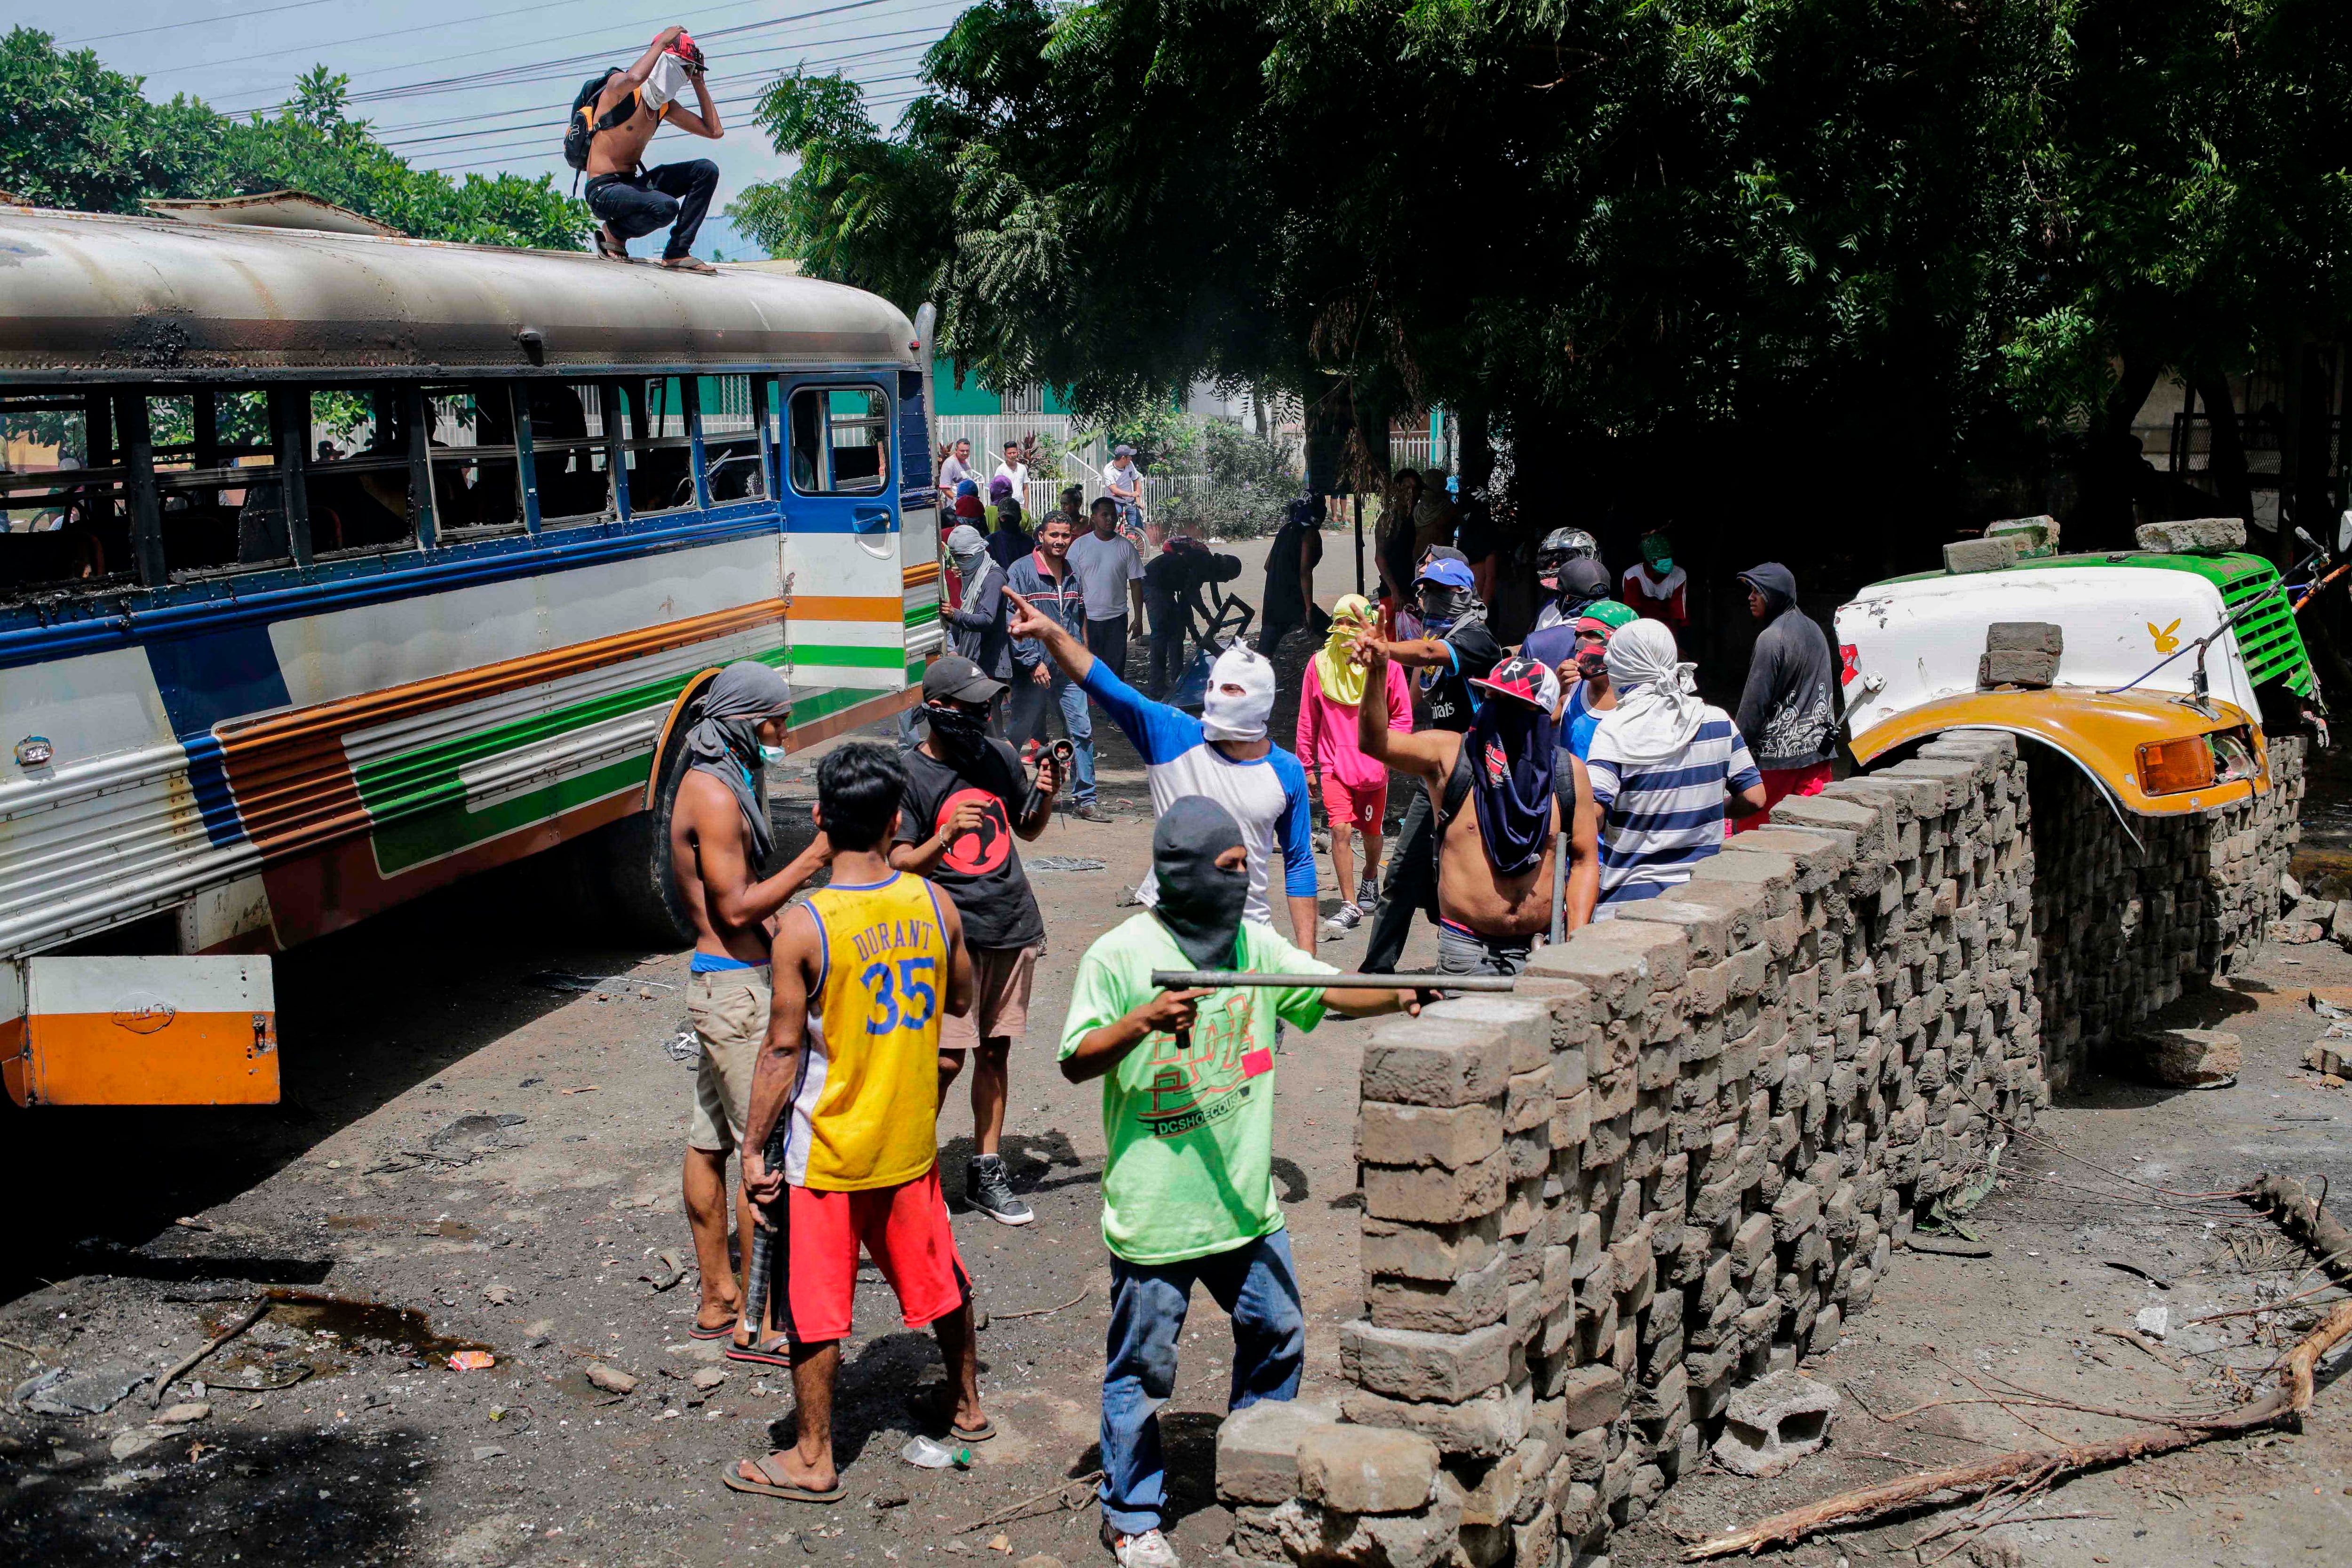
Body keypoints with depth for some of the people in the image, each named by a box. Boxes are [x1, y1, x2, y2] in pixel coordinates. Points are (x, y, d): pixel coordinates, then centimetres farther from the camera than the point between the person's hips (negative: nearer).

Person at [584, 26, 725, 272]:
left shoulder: (666, 107, 13)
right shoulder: (619, 85, -11)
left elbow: (715, 131, 14)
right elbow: (634, 78, -38)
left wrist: (699, 83, 12)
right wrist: (662, 43, -23)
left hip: (633, 185, 8)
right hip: (604, 191, -8)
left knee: (707, 170, -1)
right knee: (666, 207, -35)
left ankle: (677, 253, -3)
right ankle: (614, 231, -2)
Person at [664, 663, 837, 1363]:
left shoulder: (716, 782, 14)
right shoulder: (715, 795, -18)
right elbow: (735, 908, -20)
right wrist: (813, 860, -19)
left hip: (719, 982, 10)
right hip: (735, 989, -10)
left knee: (710, 1144, 13)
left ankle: (718, 1301, 22)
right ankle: (758, 1323, -2)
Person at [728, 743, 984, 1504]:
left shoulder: (803, 927, -19)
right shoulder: (935, 906, -6)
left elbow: (784, 1049, -16)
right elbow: (961, 999, 10)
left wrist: (754, 1147, -7)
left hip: (828, 1150, -5)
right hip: (910, 1140, 5)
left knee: (814, 1303, 8)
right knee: (937, 1275, 22)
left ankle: (813, 1459, 17)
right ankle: (966, 1405, 39)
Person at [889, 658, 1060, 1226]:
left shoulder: (999, 756, 7)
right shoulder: (911, 775, -8)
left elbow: (1028, 829, 20)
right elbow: (900, 865, -11)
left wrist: (1046, 796, -1)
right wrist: (946, 836, -27)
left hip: (1014, 926, 5)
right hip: (954, 934, -5)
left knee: (996, 1051, 11)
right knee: (947, 1059, -8)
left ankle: (987, 1171, 20)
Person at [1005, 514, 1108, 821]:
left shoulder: (1073, 574, 12)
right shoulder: (1021, 571, -7)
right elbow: (1013, 622, -12)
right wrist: (1033, 661, -16)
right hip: (1033, 669, -5)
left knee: (1082, 731, -2)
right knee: (1018, 733, 5)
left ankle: (1084, 800, 5)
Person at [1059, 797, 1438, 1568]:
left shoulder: (1254, 943, 4)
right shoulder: (1120, 955, -12)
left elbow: (1330, 992, 0)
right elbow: (1075, 1061, -14)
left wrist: (1397, 995, -19)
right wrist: (1144, 1021, -29)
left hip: (1244, 1196, 6)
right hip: (1155, 1208, -6)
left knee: (1276, 1332, 19)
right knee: (1143, 1366, 5)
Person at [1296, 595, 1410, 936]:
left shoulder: (1386, 665, -6)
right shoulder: (1320, 664, -2)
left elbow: (1402, 716, 3)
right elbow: (1309, 720, 7)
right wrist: (1308, 765, 9)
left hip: (1374, 765, 0)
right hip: (1334, 764, 0)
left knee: (1371, 831, 14)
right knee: (1340, 830, -13)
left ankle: (1370, 882, 43)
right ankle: (1350, 905, -7)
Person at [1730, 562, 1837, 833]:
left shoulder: (1772, 638, -15)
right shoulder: (1814, 630, 11)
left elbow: (1755, 702, -14)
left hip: (1777, 752, -8)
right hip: (1817, 748, 8)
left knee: (1750, 823, 1)